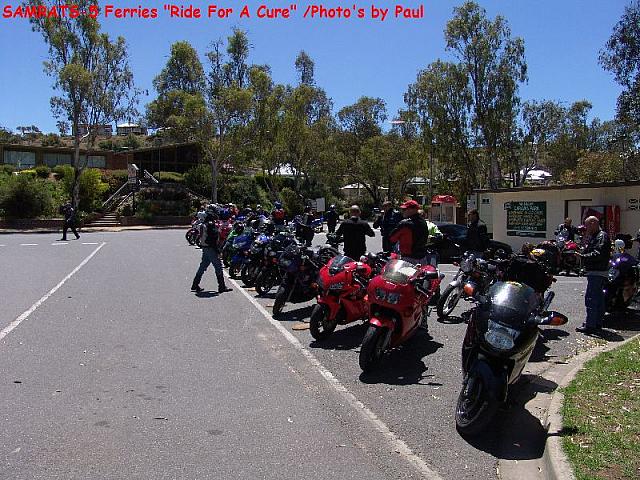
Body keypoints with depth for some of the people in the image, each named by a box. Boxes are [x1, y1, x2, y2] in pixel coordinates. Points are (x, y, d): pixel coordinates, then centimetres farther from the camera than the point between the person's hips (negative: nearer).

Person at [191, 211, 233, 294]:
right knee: (218, 267, -4)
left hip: (204, 249, 9)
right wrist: (217, 251, -17)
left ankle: (195, 285, 19)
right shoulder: (211, 225, -15)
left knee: (203, 266, 15)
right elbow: (213, 240, -19)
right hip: (211, 249, -9)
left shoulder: (204, 225, 12)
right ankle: (222, 287, -2)